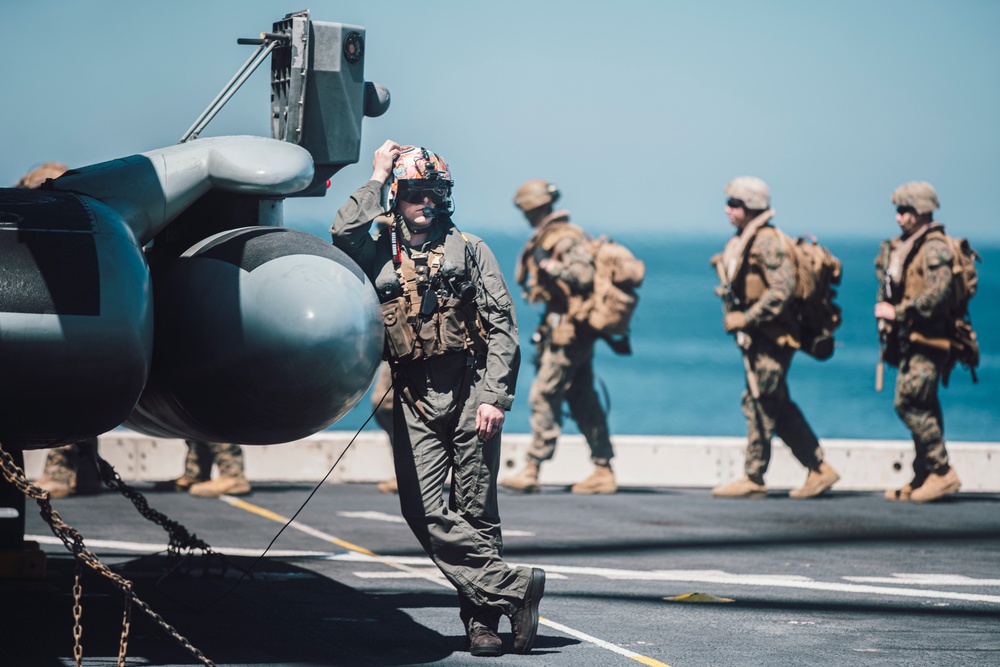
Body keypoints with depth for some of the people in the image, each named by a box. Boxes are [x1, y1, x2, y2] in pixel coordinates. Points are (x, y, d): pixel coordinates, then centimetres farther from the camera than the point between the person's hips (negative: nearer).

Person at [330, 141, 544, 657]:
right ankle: (514, 586, -9)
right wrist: (376, 178, 0)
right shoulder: (378, 256, 15)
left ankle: (483, 617, 4)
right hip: (415, 399, 2)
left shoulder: (469, 250, 9)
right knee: (422, 509, -12)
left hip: (469, 390, -2)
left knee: (475, 510, -2)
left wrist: (494, 397, -9)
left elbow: (502, 324, 2)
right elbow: (343, 236, -9)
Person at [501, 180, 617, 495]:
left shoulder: (566, 238, -13)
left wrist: (549, 266, -24)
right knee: (583, 401, 9)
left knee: (544, 396, -9)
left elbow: (584, 276, -24)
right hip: (562, 328, 10)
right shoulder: (545, 238, 17)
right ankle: (603, 472, 11)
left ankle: (531, 471, -9)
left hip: (568, 330, -10)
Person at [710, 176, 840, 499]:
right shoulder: (740, 242, 14)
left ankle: (753, 479, 0)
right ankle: (820, 469, 15)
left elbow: (782, 289, -25)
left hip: (771, 336, -10)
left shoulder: (768, 242, -16)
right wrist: (732, 316, 9)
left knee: (759, 403, -5)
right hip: (755, 337, 10)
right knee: (780, 408, 11)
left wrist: (747, 318, -24)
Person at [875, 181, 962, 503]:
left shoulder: (934, 247, -14)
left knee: (909, 403, -14)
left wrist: (898, 313, -21)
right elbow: (890, 287, 25)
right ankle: (924, 479, 15)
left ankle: (942, 473, -10)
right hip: (912, 339, 10)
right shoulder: (905, 246, 16)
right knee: (922, 408, 11)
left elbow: (937, 292, -26)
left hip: (928, 340, -10)